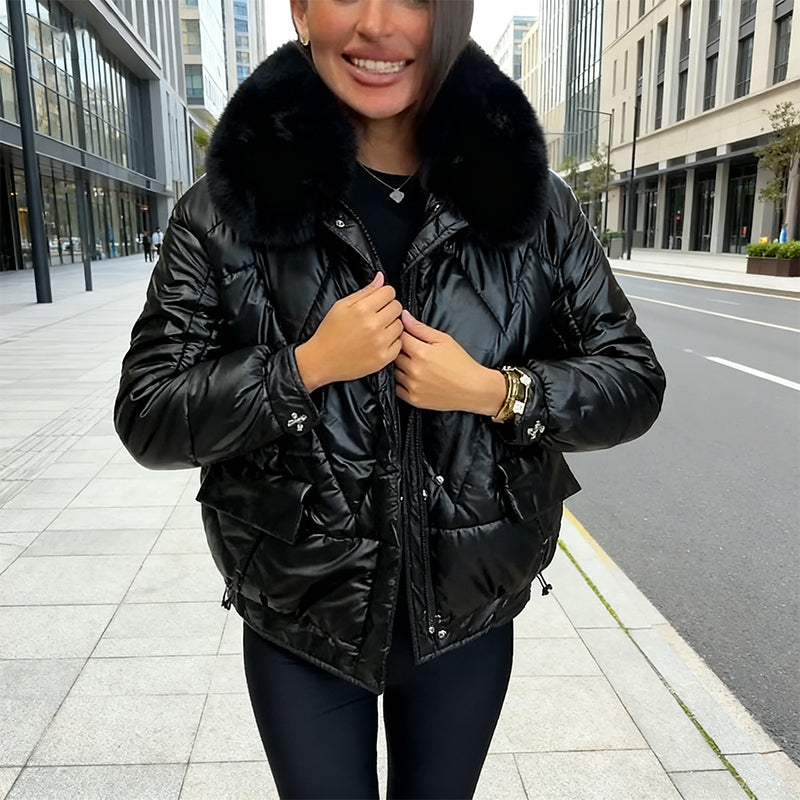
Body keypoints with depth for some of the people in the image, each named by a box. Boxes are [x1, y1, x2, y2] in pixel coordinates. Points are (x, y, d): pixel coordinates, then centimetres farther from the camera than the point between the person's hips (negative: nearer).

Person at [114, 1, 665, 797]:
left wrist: (495, 390, -19)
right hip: (299, 625, -1)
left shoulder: (526, 198, -6)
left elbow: (633, 381, -2)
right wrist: (305, 367, -22)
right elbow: (147, 417, -8)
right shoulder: (230, 206, -9)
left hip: (469, 619, 2)